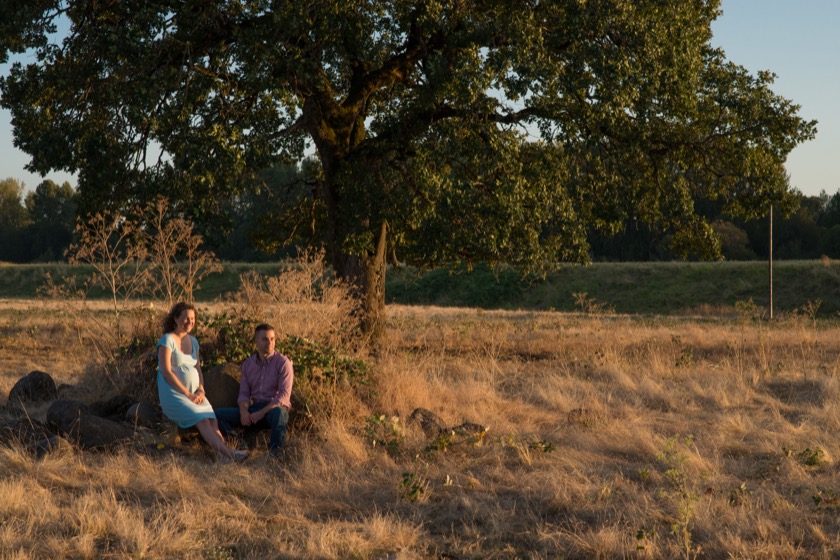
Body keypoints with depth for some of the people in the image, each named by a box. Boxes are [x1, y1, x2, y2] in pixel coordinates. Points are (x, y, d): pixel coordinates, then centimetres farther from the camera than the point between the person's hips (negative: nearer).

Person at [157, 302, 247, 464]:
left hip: (194, 394, 7)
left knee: (212, 420, -22)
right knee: (202, 420, -29)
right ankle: (228, 452, -44)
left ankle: (223, 455, -44)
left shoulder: (193, 341, 16)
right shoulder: (167, 340, -6)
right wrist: (187, 394, -15)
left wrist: (201, 391, -1)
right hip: (173, 395, -7)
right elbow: (166, 372, -13)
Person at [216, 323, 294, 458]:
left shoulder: (283, 362, -3)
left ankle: (275, 451, -31)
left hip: (276, 407, -5)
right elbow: (244, 393, 9)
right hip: (254, 408, 5)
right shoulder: (248, 364, 12)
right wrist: (244, 411, -14)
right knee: (220, 414, -14)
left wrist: (262, 412, -20)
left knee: (277, 412, -42)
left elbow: (284, 395, -11)